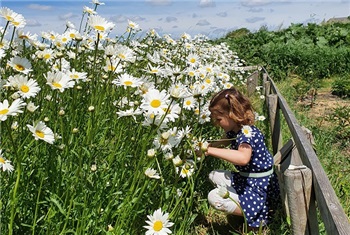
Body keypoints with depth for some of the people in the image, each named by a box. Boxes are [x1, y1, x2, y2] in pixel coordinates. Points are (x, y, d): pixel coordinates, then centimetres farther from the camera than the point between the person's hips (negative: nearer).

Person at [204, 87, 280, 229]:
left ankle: (257, 216, -6)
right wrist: (211, 145, 5)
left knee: (214, 197, -19)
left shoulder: (247, 133, -26)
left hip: (260, 188, -10)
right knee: (214, 176, 14)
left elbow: (243, 158, -46)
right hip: (246, 180, 10)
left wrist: (213, 151, -40)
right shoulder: (234, 131, 3)